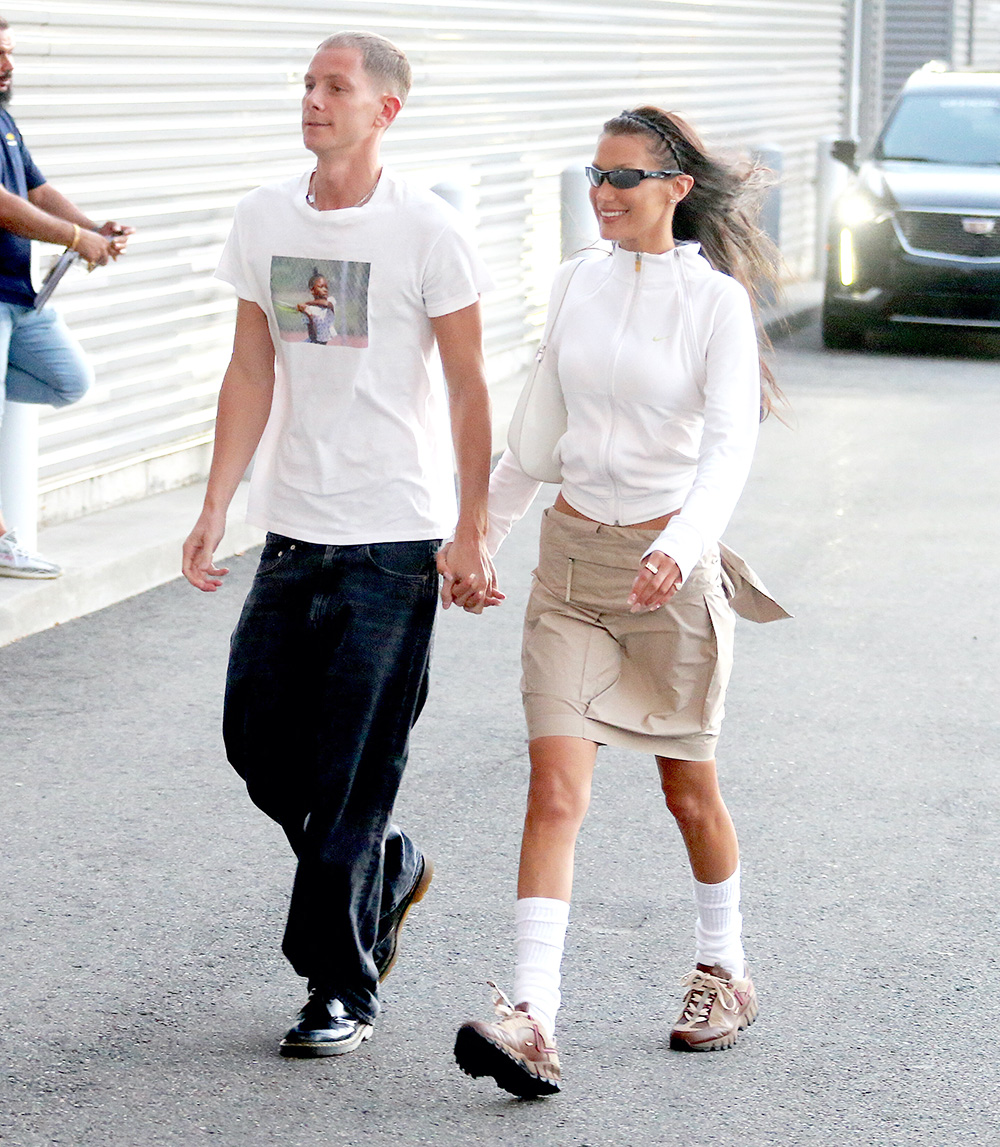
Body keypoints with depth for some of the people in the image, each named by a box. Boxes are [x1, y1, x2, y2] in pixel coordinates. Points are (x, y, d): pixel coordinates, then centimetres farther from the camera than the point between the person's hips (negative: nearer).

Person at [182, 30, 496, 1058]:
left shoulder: (427, 231, -7)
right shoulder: (264, 219, 7)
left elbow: (468, 391, -4)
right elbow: (252, 375, 11)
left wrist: (471, 535, -6)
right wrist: (215, 510, 5)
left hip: (392, 539, -5)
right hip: (292, 530, 5)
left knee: (353, 770, -3)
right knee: (257, 736, 7)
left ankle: (343, 990, 9)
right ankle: (389, 870, 33)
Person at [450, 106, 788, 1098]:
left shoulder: (715, 301, -8)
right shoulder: (575, 285, 6)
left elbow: (730, 444, -18)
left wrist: (682, 544, -34)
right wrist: (484, 529, 22)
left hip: (670, 566, -3)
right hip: (572, 557, 3)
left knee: (688, 791, 13)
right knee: (556, 786, -10)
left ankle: (724, 969, 37)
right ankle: (531, 1020, -17)